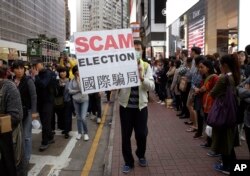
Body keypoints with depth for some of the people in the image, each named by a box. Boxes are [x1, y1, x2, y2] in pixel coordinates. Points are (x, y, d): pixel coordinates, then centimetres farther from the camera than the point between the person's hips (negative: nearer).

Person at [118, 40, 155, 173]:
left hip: (141, 105, 1)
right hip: (126, 105, -1)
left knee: (142, 134, 9)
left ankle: (141, 155, 38)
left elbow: (151, 87, -7)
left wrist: (142, 78, -23)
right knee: (126, 135, 6)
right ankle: (128, 162, 24)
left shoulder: (146, 66, 2)